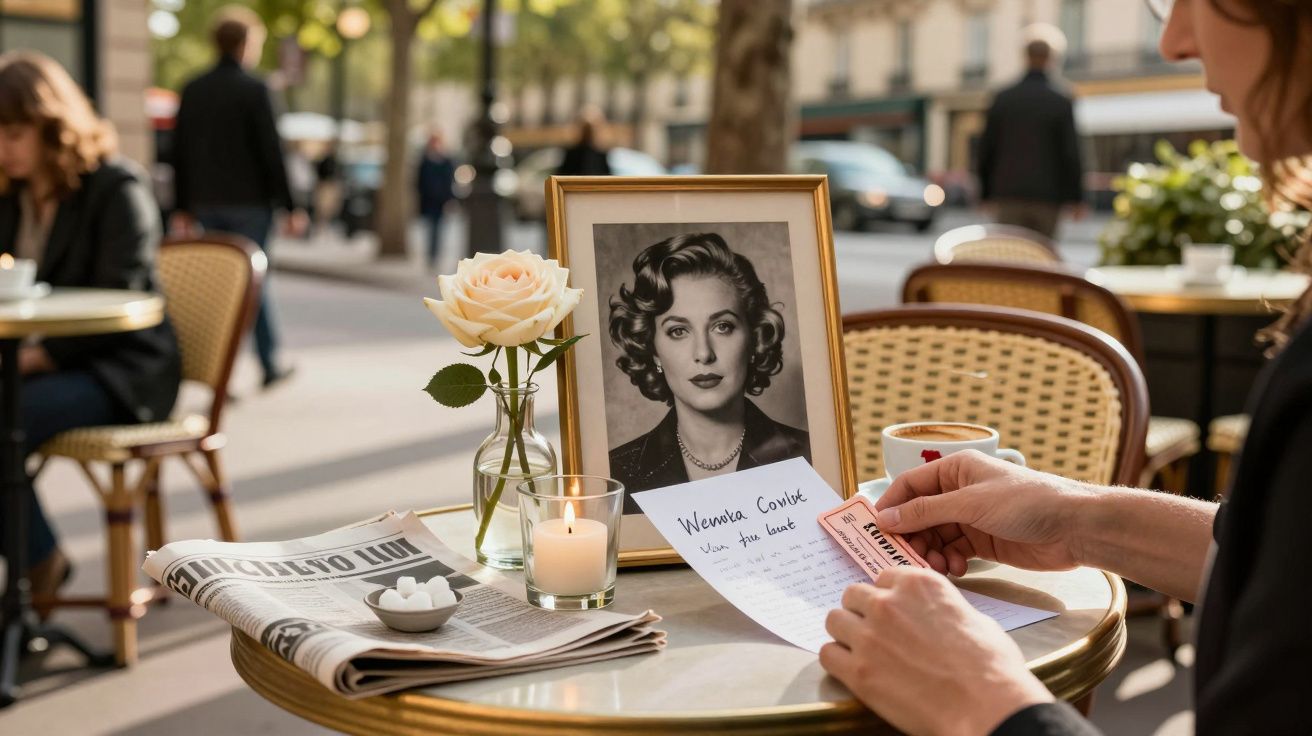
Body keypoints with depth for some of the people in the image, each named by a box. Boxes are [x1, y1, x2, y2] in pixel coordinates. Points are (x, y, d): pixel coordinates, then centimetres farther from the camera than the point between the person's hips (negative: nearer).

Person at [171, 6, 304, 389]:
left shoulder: (192, 90, 6)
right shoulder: (254, 90, -11)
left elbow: (180, 151, 9)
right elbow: (271, 152, -13)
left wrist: (184, 206, 15)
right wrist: (290, 206, -8)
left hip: (207, 203, 5)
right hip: (249, 203, -5)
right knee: (253, 282, 5)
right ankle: (269, 364, 12)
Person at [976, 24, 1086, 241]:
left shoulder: (1003, 99, 3)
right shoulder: (1061, 102, -3)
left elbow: (986, 148, 4)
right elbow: (1070, 152, -5)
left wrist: (986, 193, 13)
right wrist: (1076, 198, 1)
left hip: (1007, 193, 1)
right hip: (1047, 197, -1)